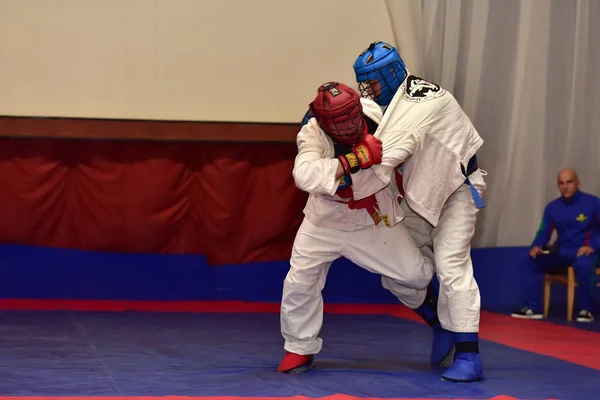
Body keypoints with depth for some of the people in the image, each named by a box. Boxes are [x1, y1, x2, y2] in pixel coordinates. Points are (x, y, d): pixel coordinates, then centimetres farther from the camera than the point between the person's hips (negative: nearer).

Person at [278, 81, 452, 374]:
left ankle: (427, 303, 37)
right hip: (326, 220, 0)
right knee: (299, 281, 0)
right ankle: (301, 348, 22)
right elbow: (305, 175, -46)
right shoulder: (312, 135, -26)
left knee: (411, 274, 1)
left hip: (375, 219, 0)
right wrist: (354, 160, -53)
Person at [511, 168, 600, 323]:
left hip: (584, 251, -5)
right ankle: (533, 308, -10)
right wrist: (536, 246, -11)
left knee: (583, 265, -40)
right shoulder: (552, 207, 7)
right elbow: (543, 233, 10)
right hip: (562, 251, 5)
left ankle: (586, 310, -21)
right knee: (529, 261, -11)